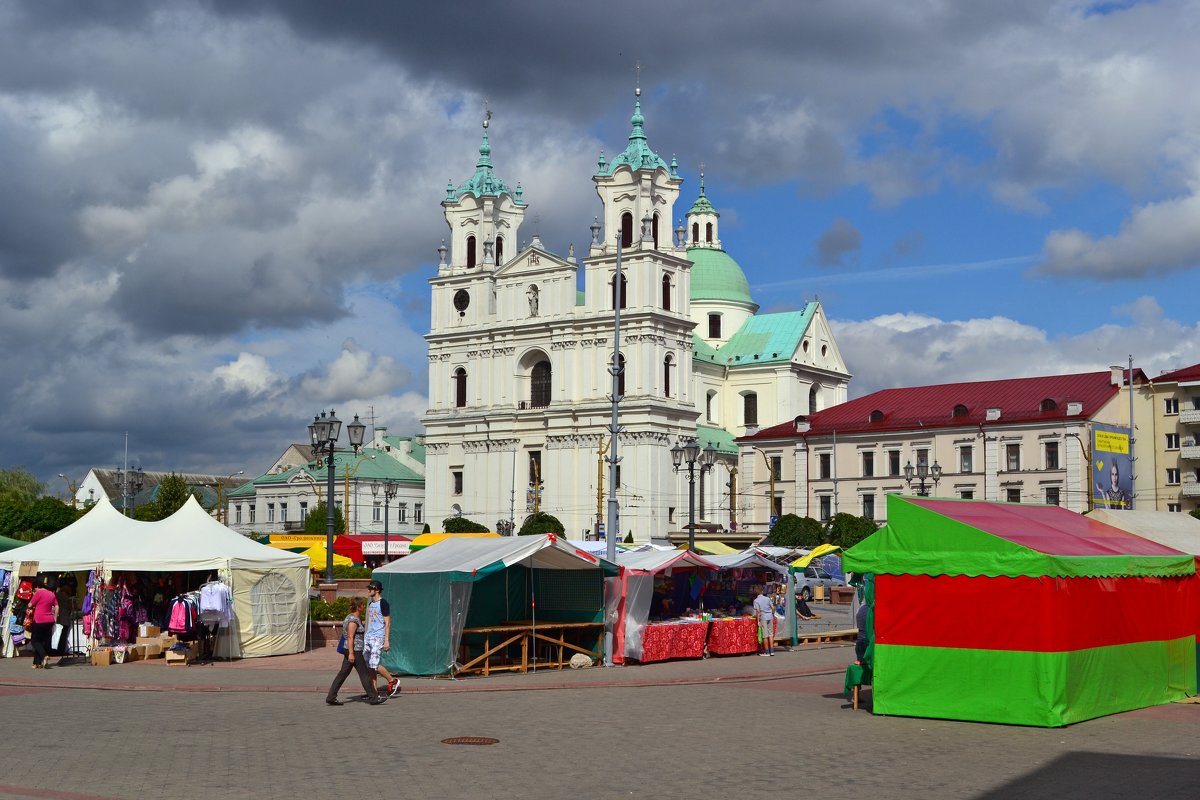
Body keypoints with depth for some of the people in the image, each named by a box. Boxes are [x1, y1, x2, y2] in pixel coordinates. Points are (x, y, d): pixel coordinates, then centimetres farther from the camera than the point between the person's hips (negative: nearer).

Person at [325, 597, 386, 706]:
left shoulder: (351, 617, 14)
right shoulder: (353, 620, -16)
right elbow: (350, 637, -21)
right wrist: (351, 653, -23)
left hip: (350, 651, 10)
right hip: (355, 651, -10)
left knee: (343, 673, 8)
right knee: (364, 674, -1)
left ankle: (331, 697, 7)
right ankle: (373, 697, 6)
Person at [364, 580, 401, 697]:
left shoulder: (383, 603, -9)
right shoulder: (371, 604, 17)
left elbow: (387, 623, -12)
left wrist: (386, 640, -17)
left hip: (378, 638, -9)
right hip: (369, 637, 9)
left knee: (374, 664, -14)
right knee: (368, 665, 3)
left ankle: (393, 682, 4)